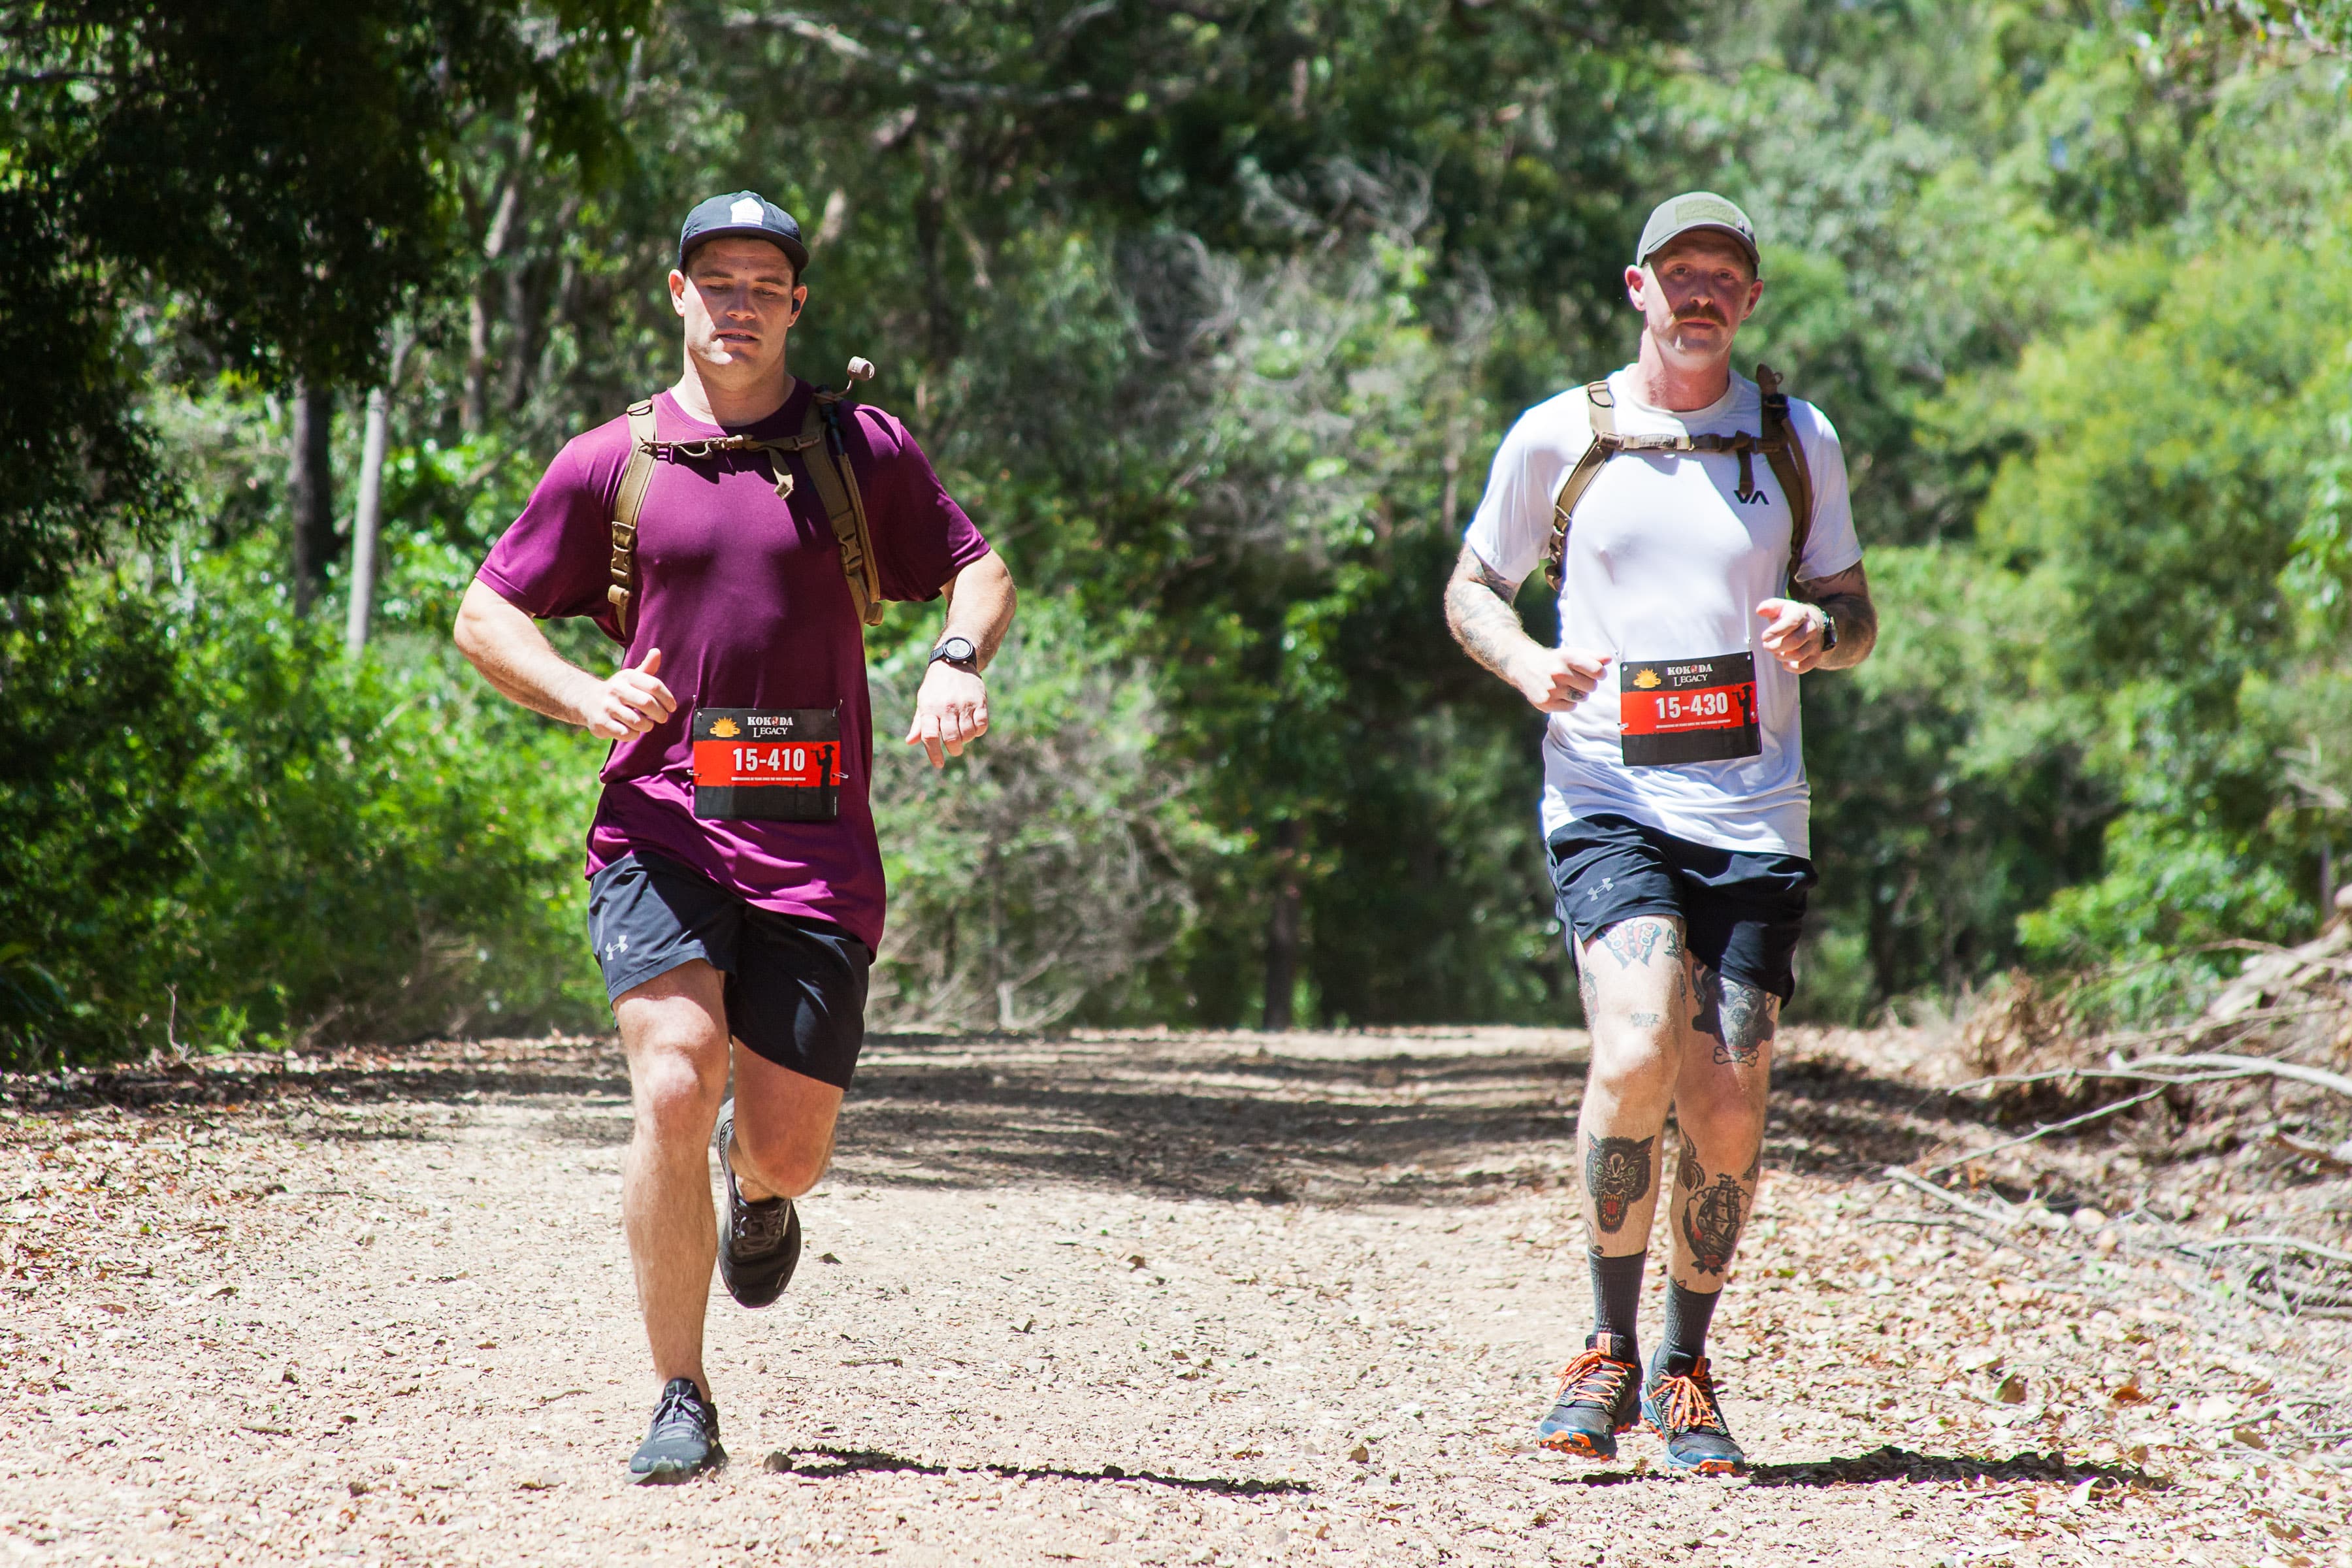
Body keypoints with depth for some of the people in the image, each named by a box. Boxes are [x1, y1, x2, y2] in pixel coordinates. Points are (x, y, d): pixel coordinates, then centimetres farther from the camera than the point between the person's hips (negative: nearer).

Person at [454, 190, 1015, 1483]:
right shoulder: (611, 464, 8)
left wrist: (957, 662, -6)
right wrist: (584, 694, -8)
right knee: (675, 1089, -20)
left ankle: (757, 1190, 42)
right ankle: (680, 1404, -8)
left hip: (817, 853, 1)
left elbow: (980, 569, 17)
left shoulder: (861, 450, 9)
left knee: (785, 1148, 0)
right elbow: (484, 615, 12)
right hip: (660, 831, -1)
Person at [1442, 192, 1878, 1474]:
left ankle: (1685, 1370, 19)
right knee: (1638, 1054, -23)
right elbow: (1471, 588, 14)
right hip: (1608, 802, -2)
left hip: (1753, 814, 2)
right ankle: (1608, 1353, -5)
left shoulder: (1796, 440, 9)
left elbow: (1855, 618, 16)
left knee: (1727, 1104, -1)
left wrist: (1819, 631, -9)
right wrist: (1525, 661, -7)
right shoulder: (1559, 437, 4)